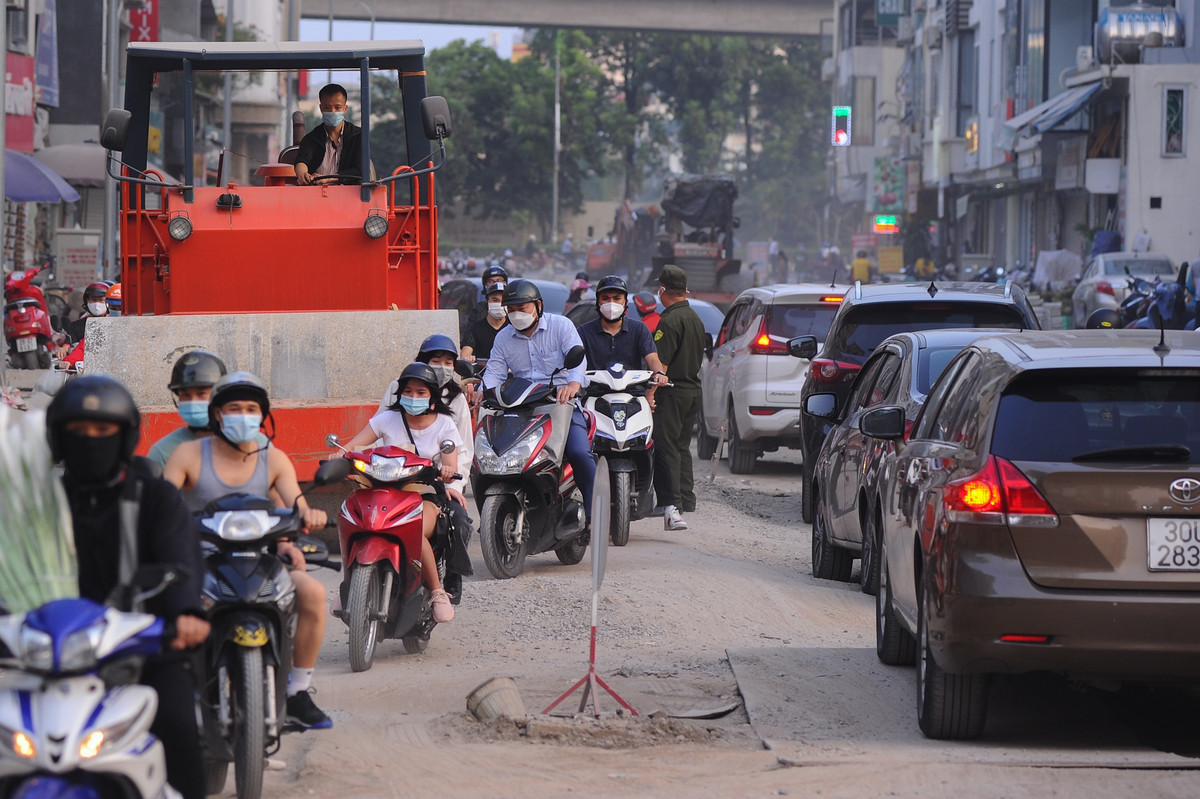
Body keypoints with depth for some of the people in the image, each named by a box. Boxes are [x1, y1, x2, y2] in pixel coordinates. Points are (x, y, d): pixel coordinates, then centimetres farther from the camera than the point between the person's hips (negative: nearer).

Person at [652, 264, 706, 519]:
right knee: (682, 447, 15)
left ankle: (671, 500, -8)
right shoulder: (696, 319, 14)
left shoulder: (669, 321, -16)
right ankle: (687, 499, 16)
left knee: (666, 447, -5)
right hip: (692, 389, 9)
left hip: (671, 392, -9)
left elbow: (661, 364, -20)